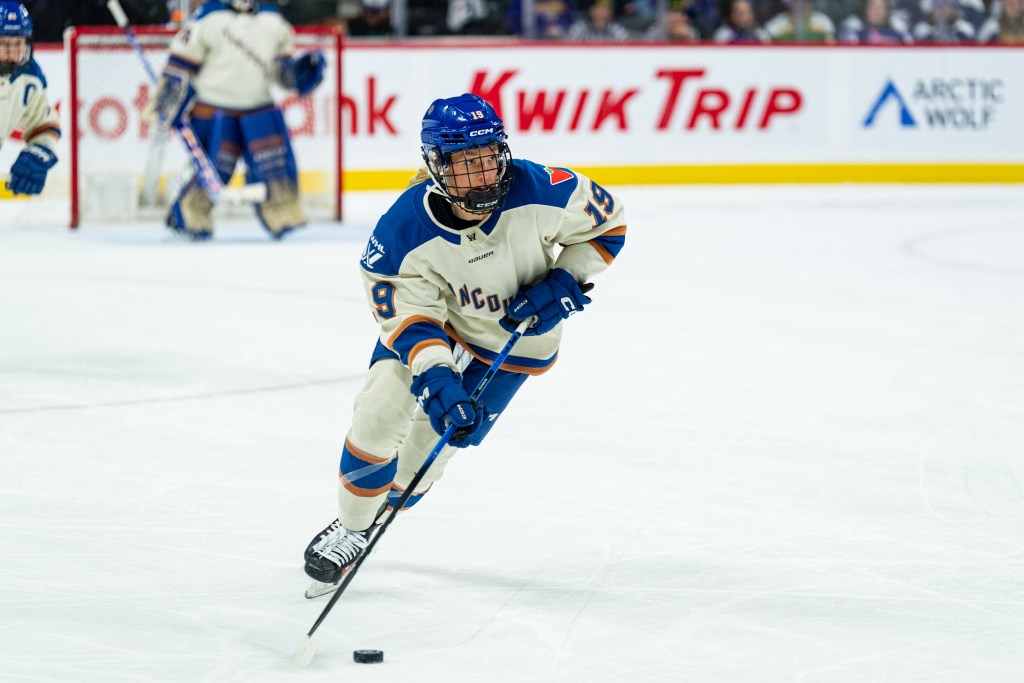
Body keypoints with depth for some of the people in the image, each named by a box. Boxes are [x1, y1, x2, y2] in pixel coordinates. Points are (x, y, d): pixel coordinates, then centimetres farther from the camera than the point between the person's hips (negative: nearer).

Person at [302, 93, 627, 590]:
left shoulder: (541, 192, -32)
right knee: (380, 412, -14)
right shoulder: (403, 232, -32)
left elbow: (608, 222, -14)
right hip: (436, 317, 0)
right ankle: (351, 526, 9)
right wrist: (435, 379, -43)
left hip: (515, 339, 0)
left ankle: (383, 509, 30)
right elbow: (409, 317, -27)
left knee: (436, 438, 0)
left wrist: (564, 283, -24)